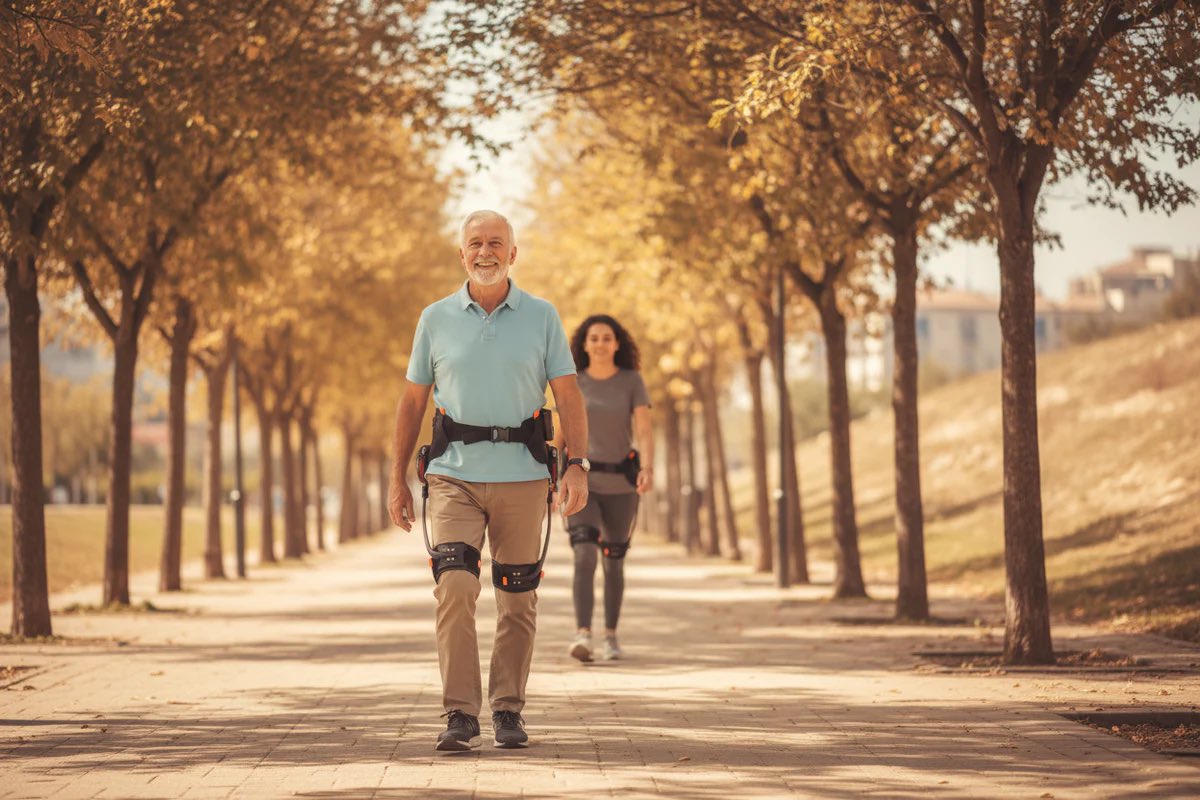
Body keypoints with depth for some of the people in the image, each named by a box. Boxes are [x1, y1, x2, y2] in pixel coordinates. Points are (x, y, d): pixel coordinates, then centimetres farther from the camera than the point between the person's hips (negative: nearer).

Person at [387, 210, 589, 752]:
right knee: (454, 589, -14)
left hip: (521, 474, 0)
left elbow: (568, 396, 2)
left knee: (517, 600, 5)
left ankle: (508, 710, 17)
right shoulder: (436, 319, 7)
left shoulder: (542, 317, 5)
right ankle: (460, 714, -11)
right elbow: (413, 401, 12)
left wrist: (578, 465, -10)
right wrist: (398, 478, 9)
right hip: (454, 474, 0)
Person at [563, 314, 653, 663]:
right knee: (584, 557, -20)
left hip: (619, 484, 1)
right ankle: (582, 636, -28)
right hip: (581, 481, -1)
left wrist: (648, 470, -28)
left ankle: (610, 636, 28)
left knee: (613, 563, 10)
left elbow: (645, 432, -10)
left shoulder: (632, 380, -3)